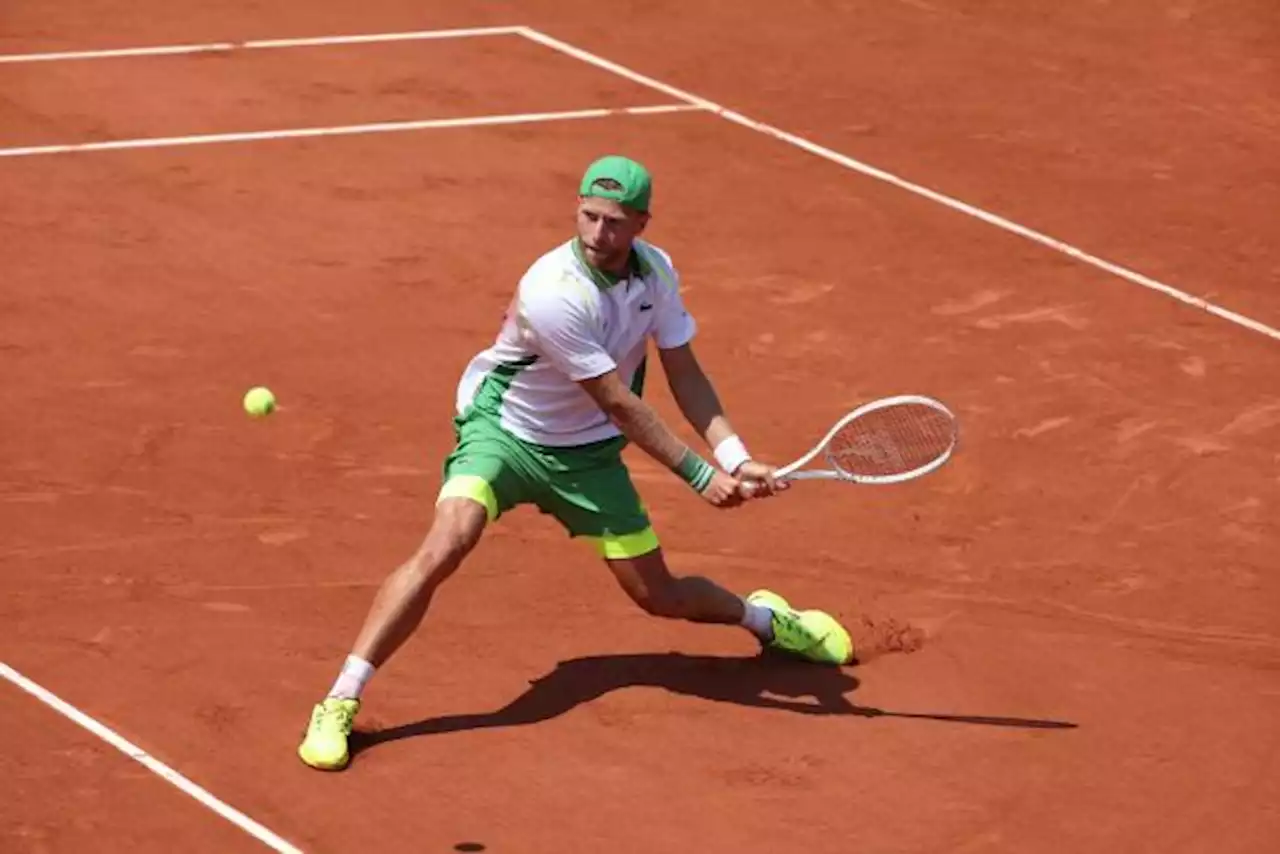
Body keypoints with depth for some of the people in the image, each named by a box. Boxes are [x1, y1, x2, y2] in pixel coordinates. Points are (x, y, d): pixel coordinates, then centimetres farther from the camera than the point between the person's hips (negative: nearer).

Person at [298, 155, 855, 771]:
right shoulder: (554, 294, -31)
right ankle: (338, 705, -29)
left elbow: (685, 377, -2)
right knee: (446, 547, -30)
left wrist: (735, 458, -16)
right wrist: (700, 476, -22)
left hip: (587, 451, 6)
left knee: (659, 595, 9)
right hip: (505, 433, -6)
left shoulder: (655, 271, -9)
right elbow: (618, 404, -26)